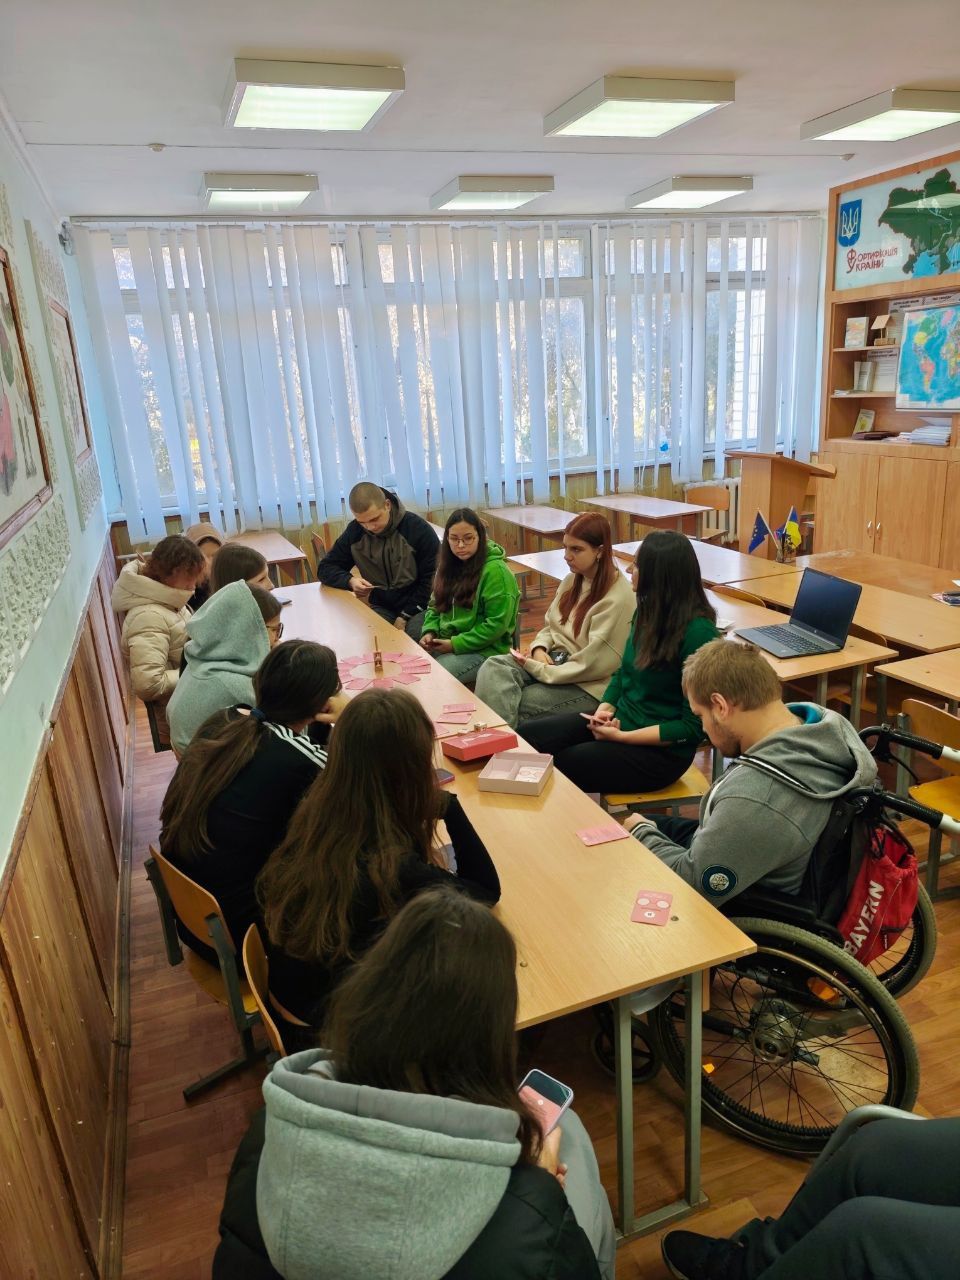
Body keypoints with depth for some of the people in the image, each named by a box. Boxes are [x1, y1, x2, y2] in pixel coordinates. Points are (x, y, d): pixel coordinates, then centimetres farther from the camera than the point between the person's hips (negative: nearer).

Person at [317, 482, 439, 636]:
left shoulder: (418, 528, -11)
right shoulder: (354, 531, -1)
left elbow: (432, 579, -8)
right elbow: (325, 568, 7)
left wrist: (405, 616, -14)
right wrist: (350, 580, -15)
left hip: (416, 605, -3)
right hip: (381, 607, 3)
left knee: (414, 635, -32)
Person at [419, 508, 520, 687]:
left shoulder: (495, 570, -15)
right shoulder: (449, 565, 9)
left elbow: (497, 624, -17)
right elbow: (435, 605, 18)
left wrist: (456, 644, -17)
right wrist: (429, 632, -2)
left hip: (483, 650, -7)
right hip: (444, 644, 7)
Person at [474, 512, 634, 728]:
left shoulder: (618, 599, -18)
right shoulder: (572, 580, 9)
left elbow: (595, 663, -20)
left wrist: (538, 669, -16)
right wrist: (539, 649, -6)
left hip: (589, 685, -7)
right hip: (556, 660, 8)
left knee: (517, 705, -25)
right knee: (493, 667, -20)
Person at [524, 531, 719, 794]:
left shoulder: (698, 632, -22)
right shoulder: (647, 612, 2)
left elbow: (694, 726, -19)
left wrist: (622, 737, -20)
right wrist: (604, 709, -4)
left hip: (660, 750, -7)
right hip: (619, 721, 8)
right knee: (527, 735, -7)